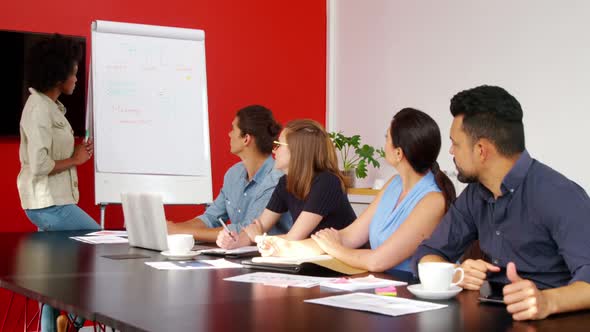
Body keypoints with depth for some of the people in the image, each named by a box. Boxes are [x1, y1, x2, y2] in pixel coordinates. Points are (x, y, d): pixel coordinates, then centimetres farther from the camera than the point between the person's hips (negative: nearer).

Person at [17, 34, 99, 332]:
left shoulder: (49, 106, 14)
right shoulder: (39, 109, -16)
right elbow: (39, 165, -23)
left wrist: (75, 151, 4)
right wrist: (75, 160, -11)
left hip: (53, 202, 9)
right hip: (49, 204, -9)